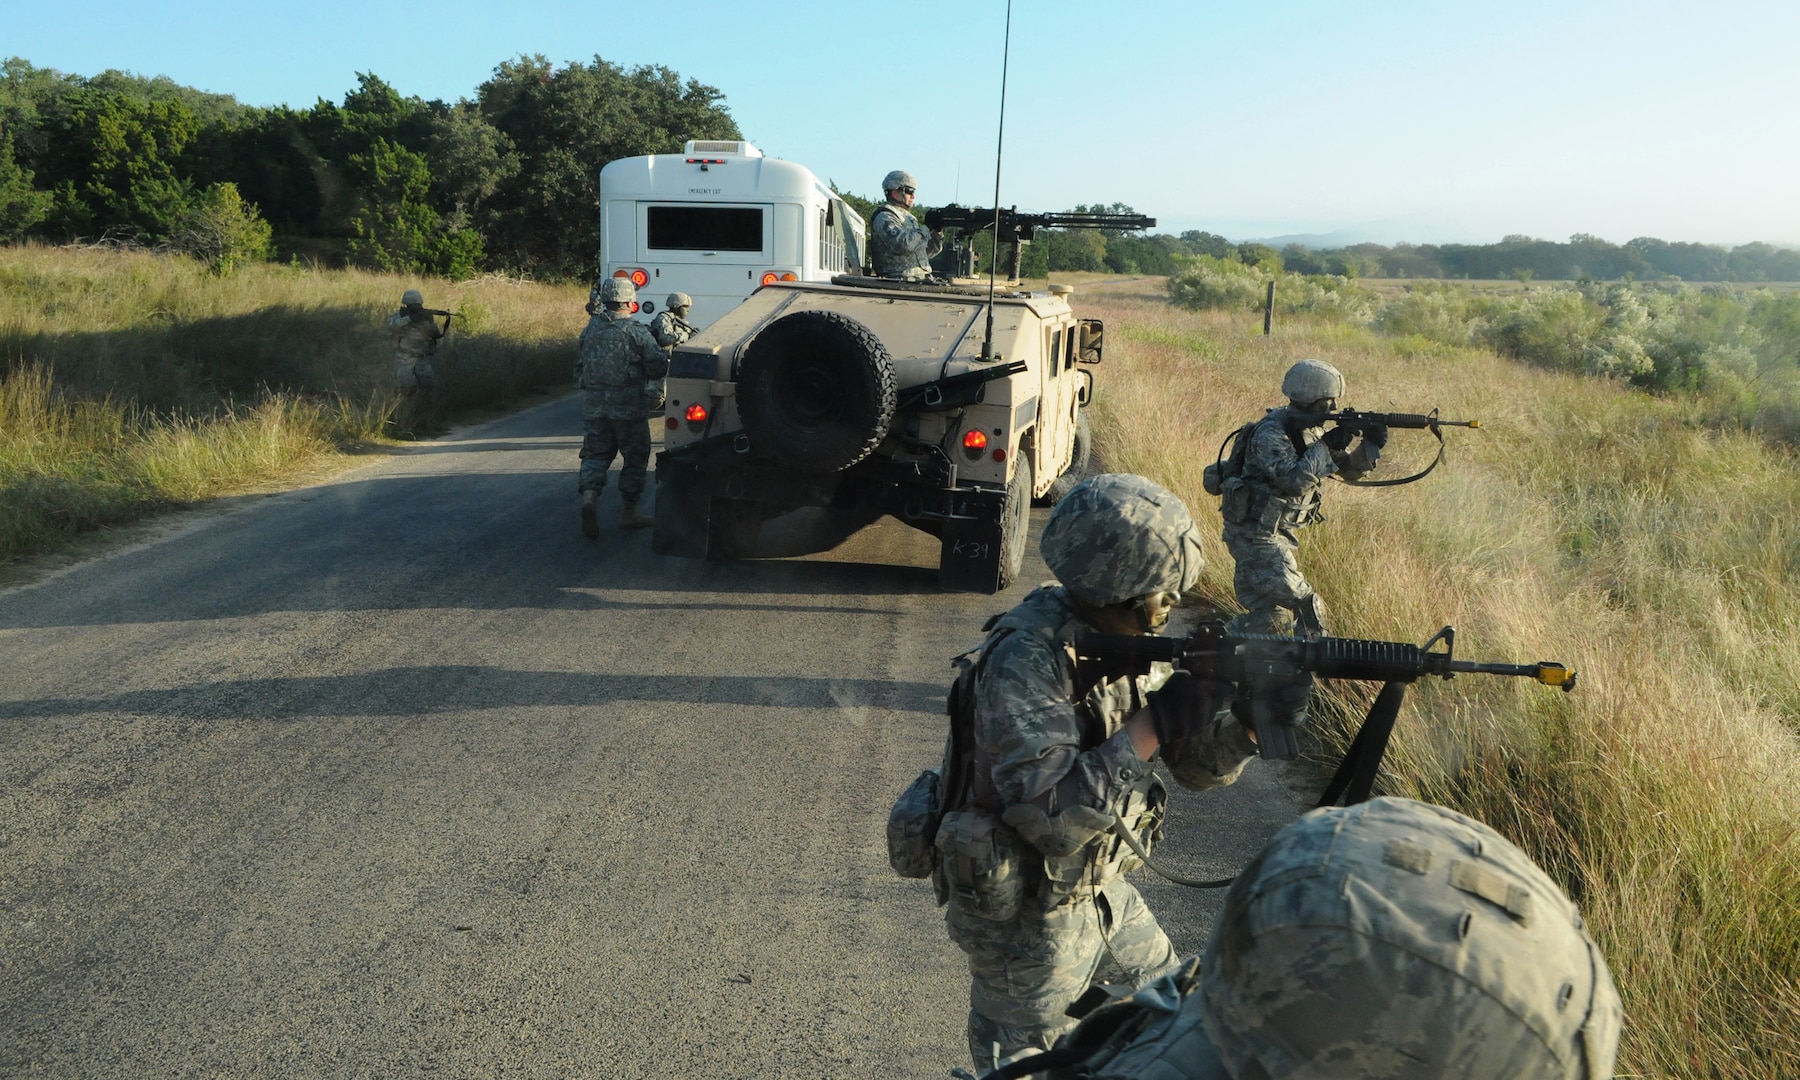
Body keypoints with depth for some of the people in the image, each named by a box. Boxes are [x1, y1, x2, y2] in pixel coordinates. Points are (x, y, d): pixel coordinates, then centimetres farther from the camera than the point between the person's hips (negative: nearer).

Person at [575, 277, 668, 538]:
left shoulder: (591, 328, 4)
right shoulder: (637, 332, -11)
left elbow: (581, 367, 16)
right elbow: (659, 367, -10)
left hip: (595, 407, 4)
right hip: (628, 409, -4)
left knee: (595, 455, 11)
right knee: (635, 457, 10)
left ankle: (589, 496, -16)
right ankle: (629, 512, 14)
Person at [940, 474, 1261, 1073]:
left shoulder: (1121, 638, -4)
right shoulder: (1028, 657, -29)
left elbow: (1199, 765, -1)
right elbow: (1051, 814, -36)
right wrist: (1154, 725, -31)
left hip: (1097, 884, 8)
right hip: (1025, 912, -8)